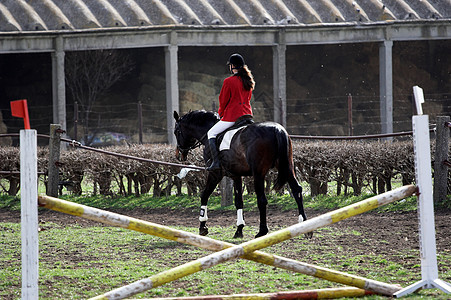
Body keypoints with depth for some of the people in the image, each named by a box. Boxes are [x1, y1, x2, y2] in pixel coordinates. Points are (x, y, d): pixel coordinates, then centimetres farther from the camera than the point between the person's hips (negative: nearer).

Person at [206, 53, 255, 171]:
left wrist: (220, 113, 13)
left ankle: (216, 162, -8)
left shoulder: (229, 81, -13)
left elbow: (223, 101, -7)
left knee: (211, 134, 6)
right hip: (247, 115, 7)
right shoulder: (248, 81, 8)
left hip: (232, 117, -7)